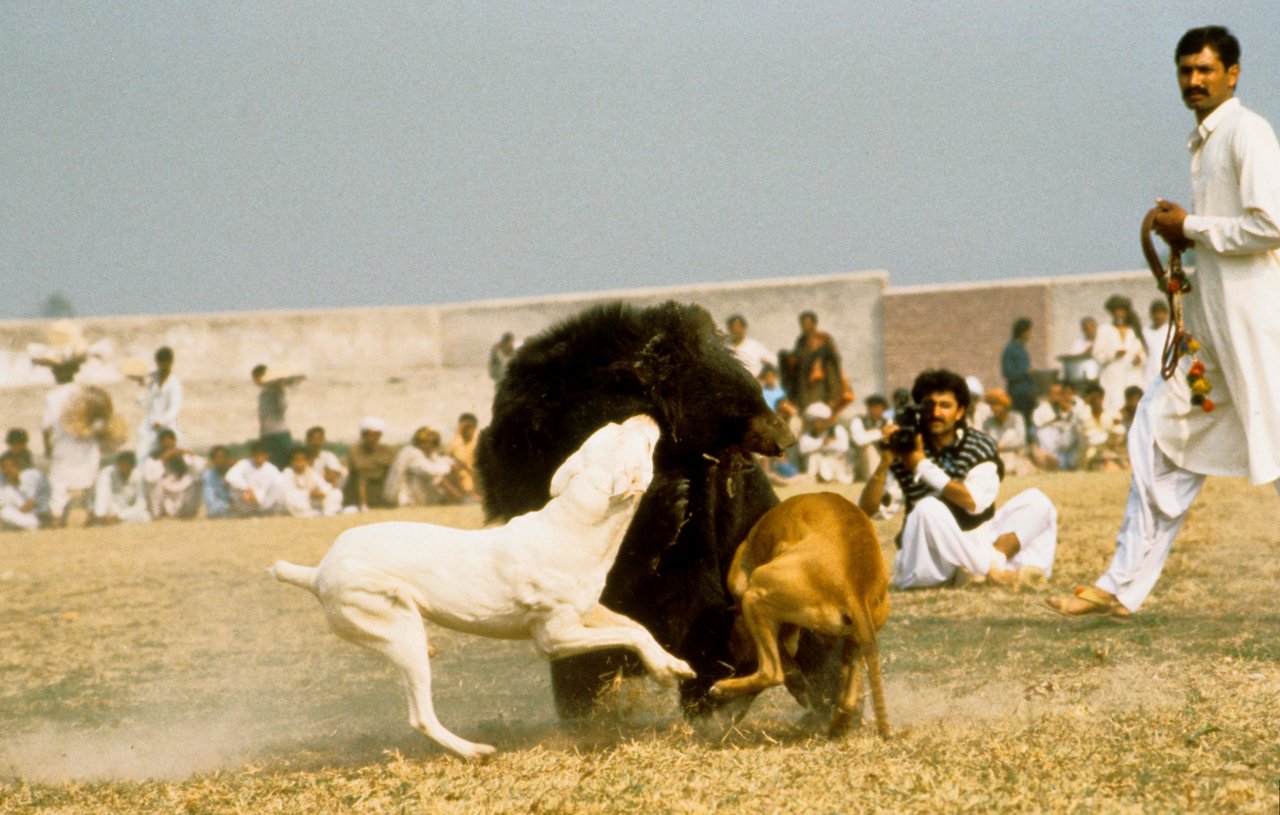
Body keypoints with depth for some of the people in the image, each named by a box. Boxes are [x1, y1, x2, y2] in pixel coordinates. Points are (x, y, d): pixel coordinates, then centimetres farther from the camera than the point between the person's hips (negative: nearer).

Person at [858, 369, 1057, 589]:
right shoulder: (904, 450, -4)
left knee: (1036, 501, -10)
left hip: (975, 546, 3)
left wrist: (922, 466, -19)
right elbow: (866, 509, -12)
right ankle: (993, 570, -29)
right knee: (928, 508, -33)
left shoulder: (981, 445, 0)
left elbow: (975, 502, -16)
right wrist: (886, 462, -26)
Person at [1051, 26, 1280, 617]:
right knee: (1159, 434, 9)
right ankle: (1123, 586, 12)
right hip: (1211, 322, 10)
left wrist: (1192, 226, -12)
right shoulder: (1204, 141, 17)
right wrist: (1184, 236, 8)